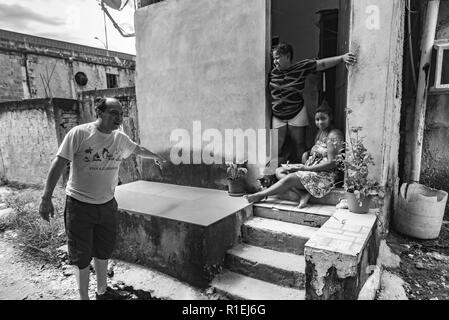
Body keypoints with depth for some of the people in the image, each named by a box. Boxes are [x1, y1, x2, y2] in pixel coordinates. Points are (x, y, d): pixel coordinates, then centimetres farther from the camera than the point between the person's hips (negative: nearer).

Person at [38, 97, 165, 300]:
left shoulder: (120, 139, 1)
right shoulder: (78, 134, -14)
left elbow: (138, 150, 20)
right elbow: (59, 164, -12)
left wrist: (155, 156, 37)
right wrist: (46, 198, -14)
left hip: (107, 205, 5)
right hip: (79, 206, -4)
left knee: (103, 253, 19)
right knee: (81, 257, 8)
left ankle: (102, 291, 39)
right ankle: (83, 297, 29)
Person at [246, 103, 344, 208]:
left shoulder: (334, 135, -12)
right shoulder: (320, 132, 15)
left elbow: (331, 164, -18)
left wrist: (306, 168, -18)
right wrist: (307, 154, 0)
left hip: (325, 175, -9)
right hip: (312, 169, 9)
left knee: (289, 179, -25)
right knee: (279, 171, -6)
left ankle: (260, 195, -12)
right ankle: (303, 195, -25)